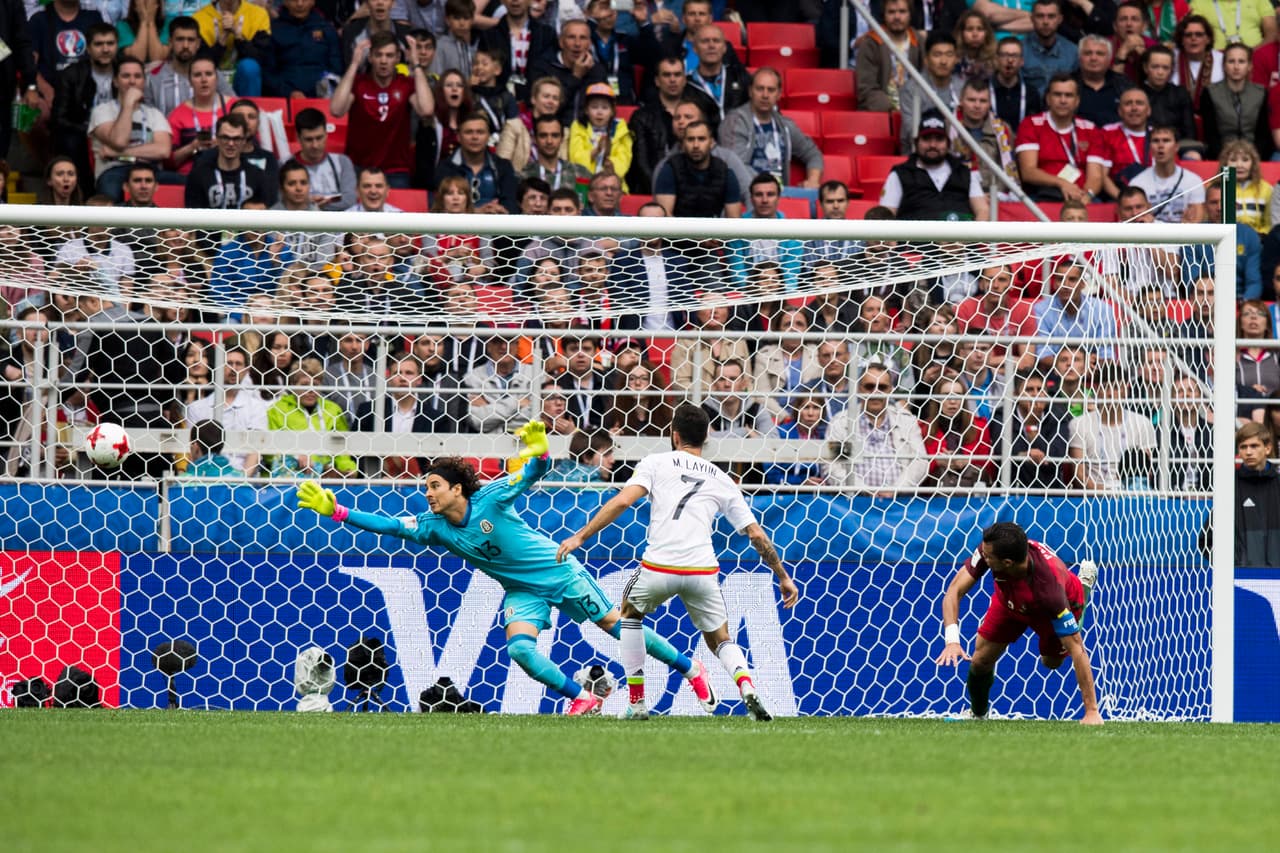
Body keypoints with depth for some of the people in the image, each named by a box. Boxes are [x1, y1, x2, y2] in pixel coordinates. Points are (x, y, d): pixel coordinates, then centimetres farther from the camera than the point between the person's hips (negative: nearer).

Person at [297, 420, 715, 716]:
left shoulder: (490, 498, -21)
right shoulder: (433, 527, -8)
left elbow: (535, 473, -25)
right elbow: (389, 525, -9)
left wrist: (539, 451, -48)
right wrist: (336, 511, -16)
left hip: (559, 571, -5)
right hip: (523, 590, 5)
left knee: (615, 625, 0)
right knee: (519, 649, -18)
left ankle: (691, 670, 13)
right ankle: (582, 698, -2)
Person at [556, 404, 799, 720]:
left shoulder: (655, 463, 10)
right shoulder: (722, 480, 18)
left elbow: (622, 502, -5)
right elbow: (756, 534, 17)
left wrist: (580, 536, -4)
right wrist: (783, 576, 26)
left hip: (658, 568, -2)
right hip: (702, 572, 2)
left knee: (630, 613, 29)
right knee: (720, 640, 19)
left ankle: (637, 702, 22)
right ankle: (747, 686, -14)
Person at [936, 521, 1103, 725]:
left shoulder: (1049, 587, -48)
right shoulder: (989, 548, -40)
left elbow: (1076, 649, -43)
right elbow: (955, 591, -31)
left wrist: (1092, 711, -43)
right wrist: (952, 640, -50)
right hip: (1010, 601, 3)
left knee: (1052, 661, 18)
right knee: (981, 661, -4)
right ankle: (977, 715, 29)